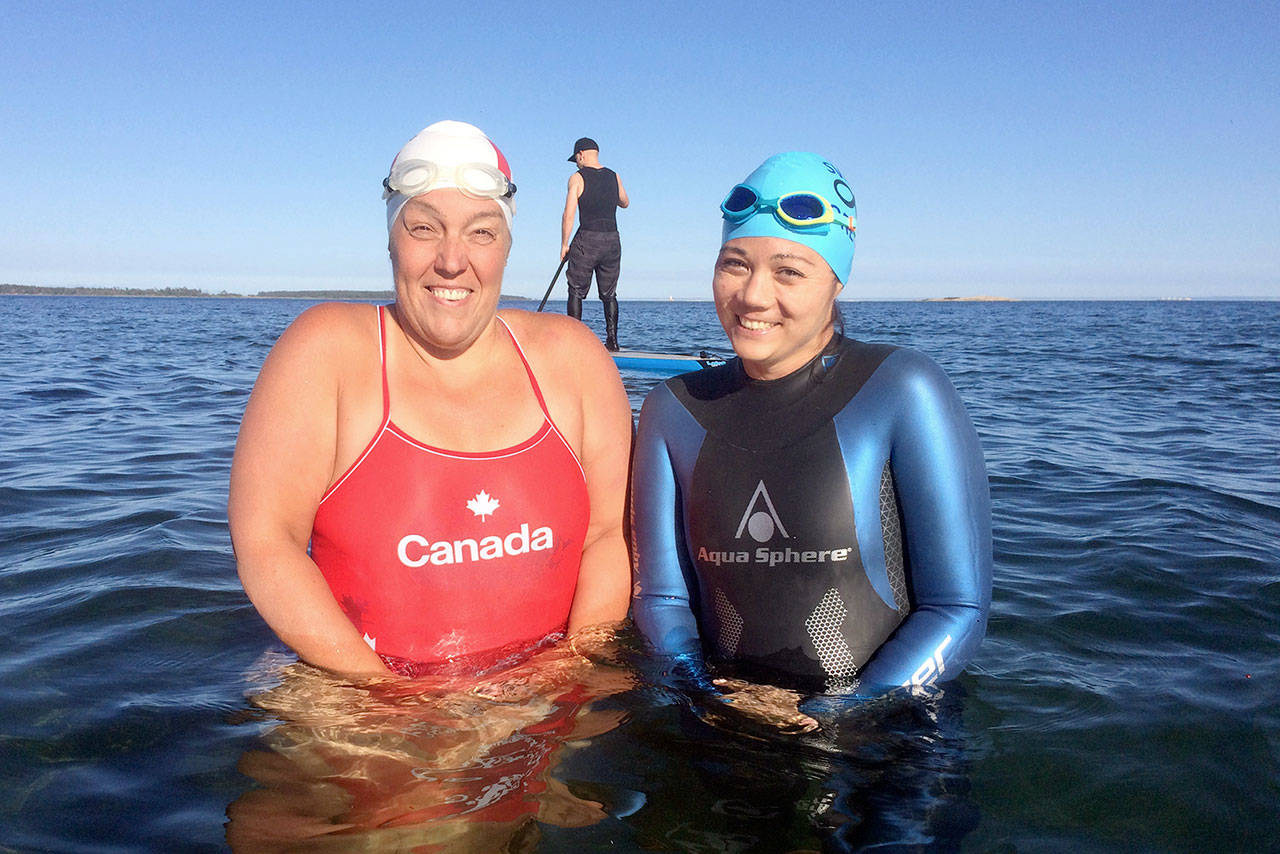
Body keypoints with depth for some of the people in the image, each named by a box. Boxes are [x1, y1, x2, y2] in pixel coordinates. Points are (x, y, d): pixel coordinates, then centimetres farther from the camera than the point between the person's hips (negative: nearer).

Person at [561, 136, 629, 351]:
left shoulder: (577, 178, -5)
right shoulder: (614, 177, 9)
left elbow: (569, 214, -10)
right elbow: (625, 203, 25)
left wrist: (564, 244, -4)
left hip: (587, 239, -4)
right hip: (612, 239, 4)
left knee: (576, 291, 5)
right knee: (609, 294, 12)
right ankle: (612, 339, 9)